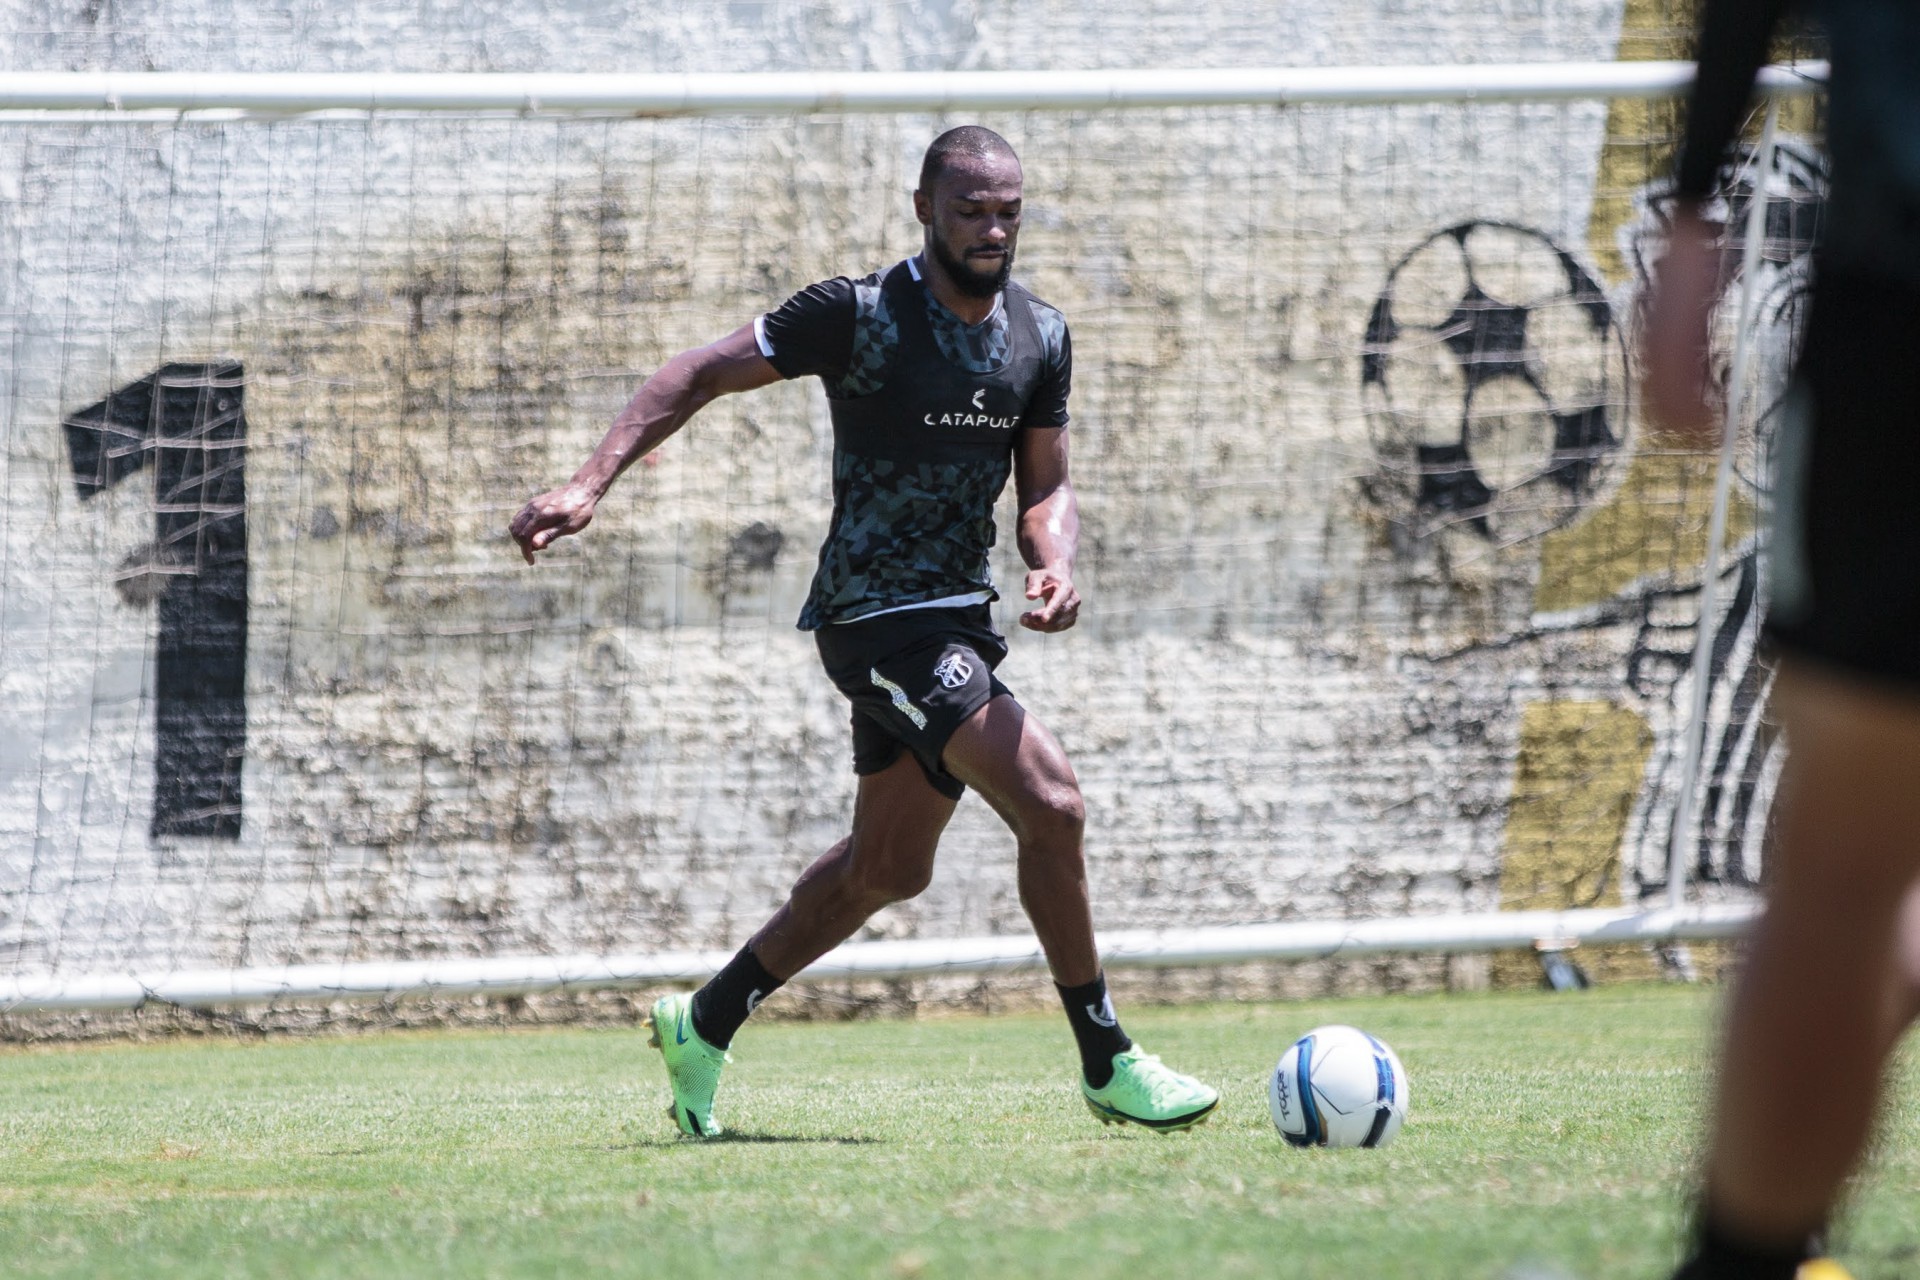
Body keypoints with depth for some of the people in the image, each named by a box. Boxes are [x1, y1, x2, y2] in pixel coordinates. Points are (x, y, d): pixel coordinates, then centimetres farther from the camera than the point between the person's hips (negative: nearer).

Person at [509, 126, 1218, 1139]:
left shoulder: (1040, 335, 5)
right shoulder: (860, 315, -15)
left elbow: (1046, 488, 12)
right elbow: (699, 375, -10)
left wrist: (1055, 562, -11)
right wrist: (592, 482, -20)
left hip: (957, 617, 8)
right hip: (879, 621, -8)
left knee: (887, 868, 18)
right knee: (1050, 805, -18)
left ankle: (705, 1025, 35)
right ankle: (1109, 1066, -7)